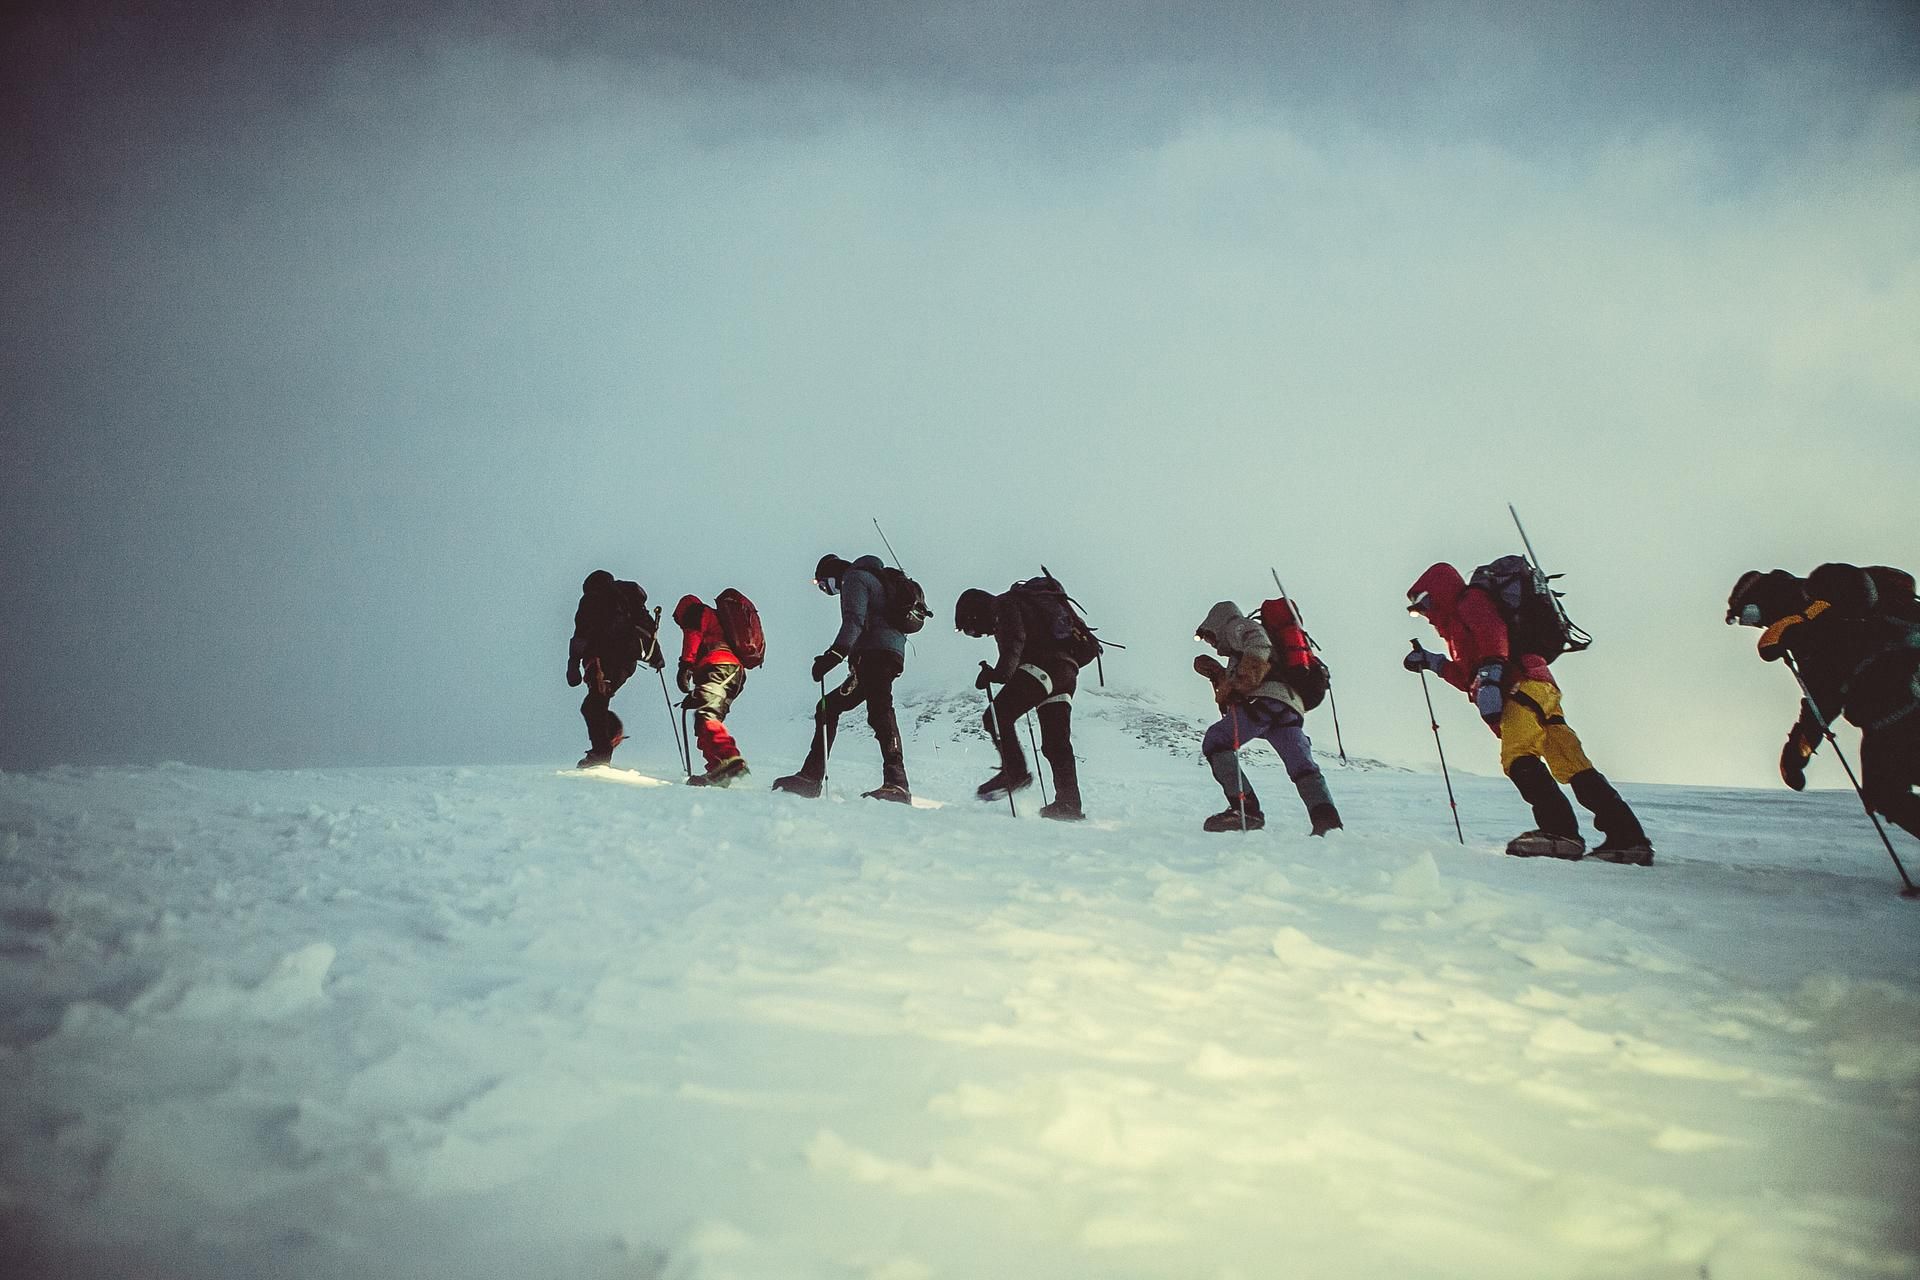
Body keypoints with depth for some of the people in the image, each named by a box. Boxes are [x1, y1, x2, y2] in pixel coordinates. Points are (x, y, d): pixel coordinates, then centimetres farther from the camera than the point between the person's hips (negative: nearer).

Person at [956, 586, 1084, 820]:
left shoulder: (1004, 605, 3)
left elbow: (1014, 641, -15)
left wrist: (1000, 672, -23)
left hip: (1044, 666, -10)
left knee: (997, 717, -8)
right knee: (1056, 743, 7)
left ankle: (1015, 772, -8)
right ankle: (1069, 803, 5)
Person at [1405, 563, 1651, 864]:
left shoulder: (1470, 602, 8)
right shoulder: (1459, 622, 36)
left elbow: (1494, 635, -13)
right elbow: (1470, 677, 37)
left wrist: (1489, 679, -25)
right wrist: (1432, 662, 32)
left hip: (1523, 685, -9)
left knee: (1518, 757, -25)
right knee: (1572, 766, 0)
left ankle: (1561, 831, -37)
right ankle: (1628, 838, -6)